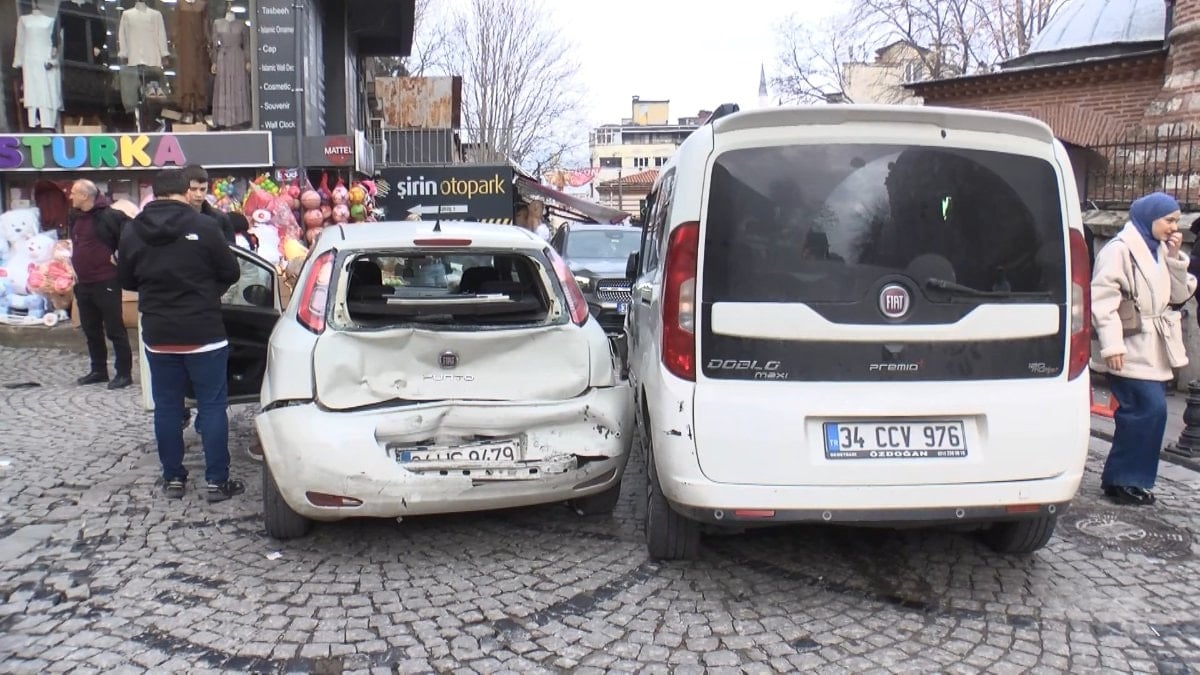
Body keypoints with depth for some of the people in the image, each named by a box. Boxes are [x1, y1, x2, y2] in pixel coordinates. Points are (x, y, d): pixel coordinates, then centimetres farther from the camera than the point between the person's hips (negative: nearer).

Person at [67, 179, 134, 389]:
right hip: (82, 284, 9)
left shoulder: (107, 216, -14)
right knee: (91, 330, 15)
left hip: (106, 283, -9)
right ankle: (98, 370, 25)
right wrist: (76, 266, 20)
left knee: (115, 330, -4)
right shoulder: (74, 217, 12)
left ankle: (124, 373, 2)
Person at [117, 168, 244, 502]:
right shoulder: (202, 225, -11)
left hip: (158, 334, 4)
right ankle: (217, 481, 4)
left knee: (167, 406, 12)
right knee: (212, 405, 2)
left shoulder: (132, 231, 1)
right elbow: (231, 273, -4)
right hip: (203, 333, -4)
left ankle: (172, 478, 19)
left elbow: (126, 280, 13)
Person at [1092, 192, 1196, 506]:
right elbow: (1102, 298, -18)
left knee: (1141, 412, 9)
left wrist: (1175, 258, 1)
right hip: (1130, 350, -9)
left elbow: (1180, 294, 14)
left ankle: (1123, 479, 19)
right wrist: (1111, 345, -23)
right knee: (1150, 409, -13)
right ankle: (1124, 480, -3)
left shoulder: (1158, 250, 16)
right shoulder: (1119, 249, -11)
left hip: (1153, 350, 9)